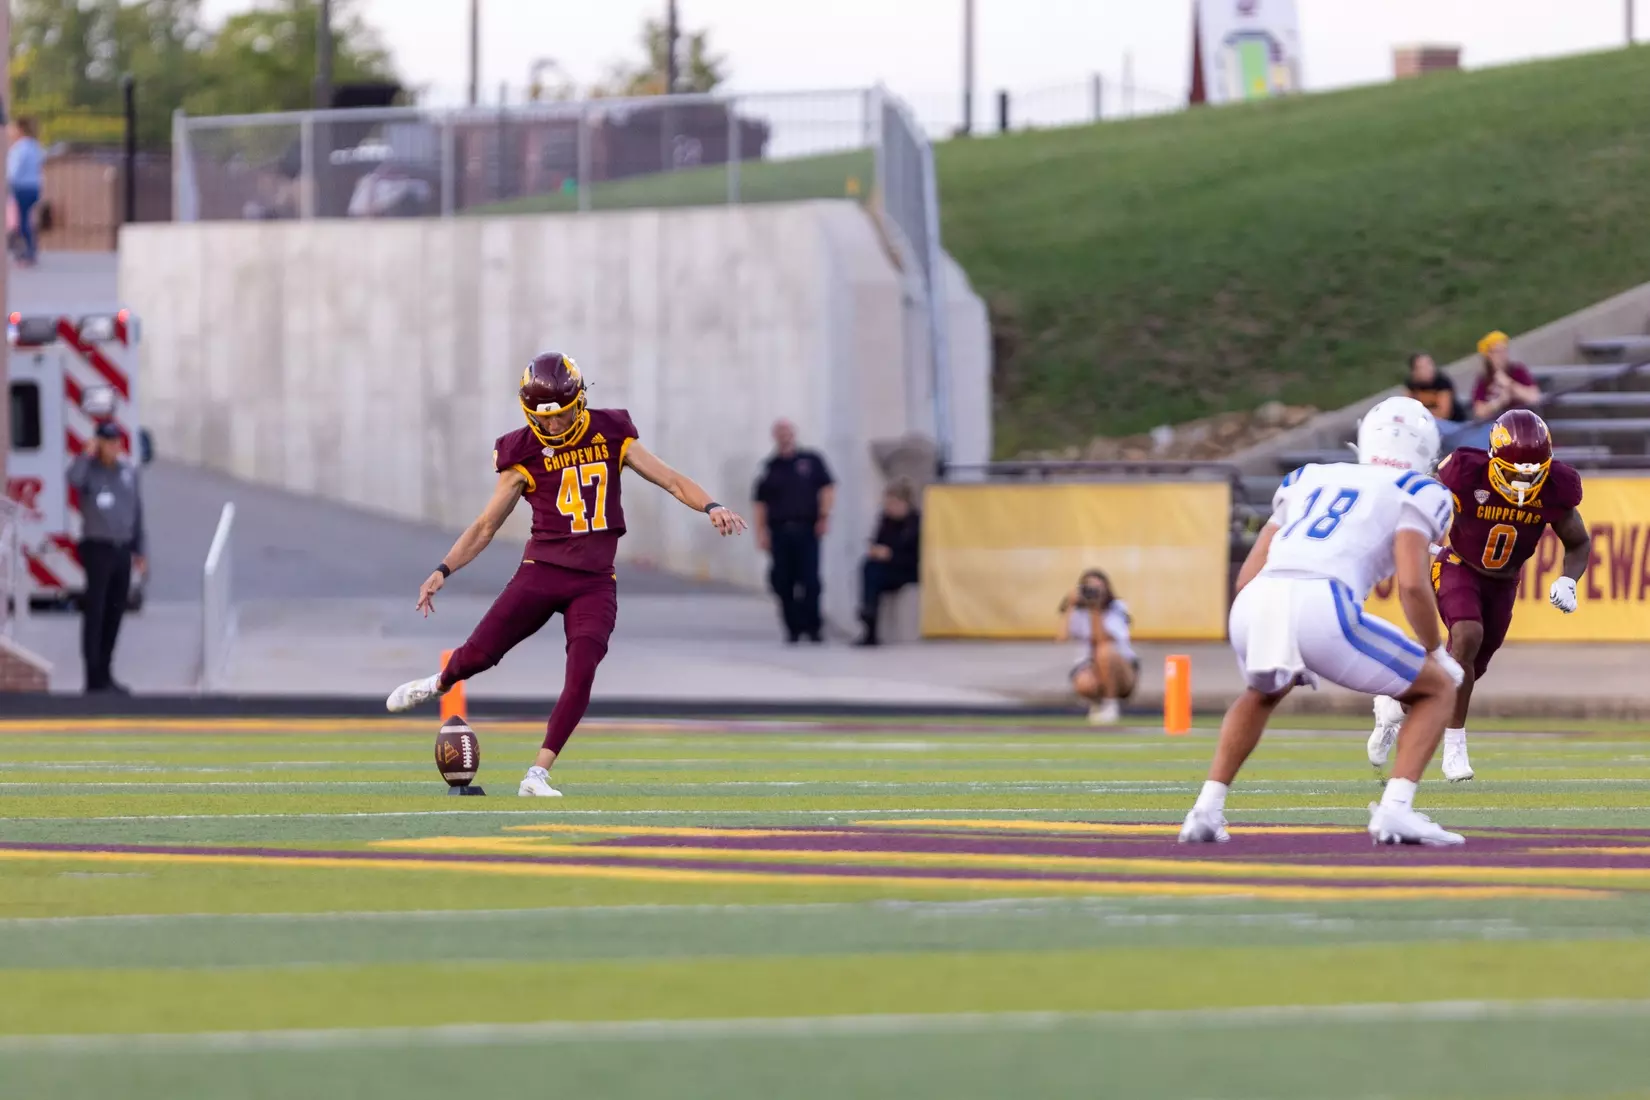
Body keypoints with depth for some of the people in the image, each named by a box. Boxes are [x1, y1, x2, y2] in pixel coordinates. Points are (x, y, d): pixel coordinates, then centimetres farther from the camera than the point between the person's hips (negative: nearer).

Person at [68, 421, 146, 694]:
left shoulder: (129, 469, 9)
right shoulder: (89, 469, -7)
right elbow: (73, 479, -33)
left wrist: (139, 550, 15)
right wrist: (88, 454, -22)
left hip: (123, 549, 6)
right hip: (98, 548, -6)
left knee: (115, 613, 11)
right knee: (95, 613, -6)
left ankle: (105, 673, 22)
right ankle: (94, 679, -5)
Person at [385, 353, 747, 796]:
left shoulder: (610, 436, 3)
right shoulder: (525, 455, -1)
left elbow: (671, 481, 5)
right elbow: (486, 525, 5)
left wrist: (710, 507, -13)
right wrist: (443, 570, -2)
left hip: (595, 582, 1)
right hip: (542, 572, -1)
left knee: (582, 673, -16)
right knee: (480, 652, -6)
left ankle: (538, 775, -11)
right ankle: (438, 685, 31)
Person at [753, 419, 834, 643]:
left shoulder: (810, 461, 10)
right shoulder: (770, 468, 13)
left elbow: (828, 488, 7)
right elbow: (761, 503, 12)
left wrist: (824, 516, -5)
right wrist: (761, 531, 4)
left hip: (807, 530, -2)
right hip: (780, 530, 2)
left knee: (810, 580, -9)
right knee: (783, 582, -2)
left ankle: (813, 626, -4)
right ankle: (793, 627, 5)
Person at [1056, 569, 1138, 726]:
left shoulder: (1117, 609, -7)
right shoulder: (1078, 611, -1)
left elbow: (1102, 640, -24)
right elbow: (1063, 636, -21)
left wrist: (1095, 612, -30)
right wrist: (1070, 606, -19)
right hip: (1090, 666, 1)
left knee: (1105, 650, -36)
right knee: (1084, 684, -37)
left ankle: (1111, 706, -20)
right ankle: (1097, 702, 2)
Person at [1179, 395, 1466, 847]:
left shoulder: (1308, 481, 31)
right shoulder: (1414, 493, 16)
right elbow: (1412, 584, -1)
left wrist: (1289, 654, 42)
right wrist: (1437, 653, 16)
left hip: (1255, 607, 5)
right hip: (1321, 610, -5)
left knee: (1263, 693, 40)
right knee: (1438, 689, 17)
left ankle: (1207, 809, 27)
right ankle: (1395, 810, -1)